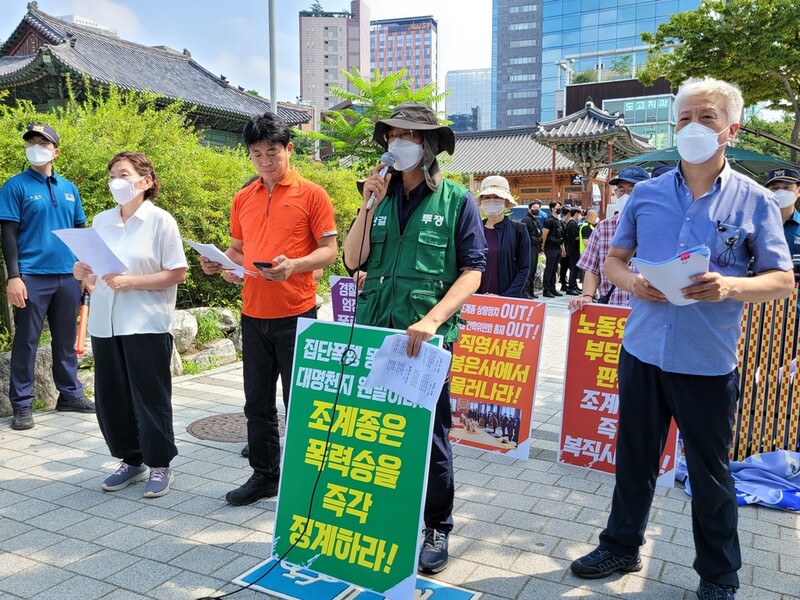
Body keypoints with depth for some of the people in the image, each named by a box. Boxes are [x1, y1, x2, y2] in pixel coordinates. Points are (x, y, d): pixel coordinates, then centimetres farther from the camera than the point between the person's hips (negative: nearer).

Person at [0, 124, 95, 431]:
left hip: (68, 276, 4)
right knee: (26, 341, 1)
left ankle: (70, 394, 23)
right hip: (32, 276, -4)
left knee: (66, 339, 12)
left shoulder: (69, 188, 12)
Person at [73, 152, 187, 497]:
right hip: (105, 324, 6)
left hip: (146, 325, -5)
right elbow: (95, 276, 16)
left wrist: (130, 281, -18)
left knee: (150, 399, 3)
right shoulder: (101, 221, 10)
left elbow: (177, 274, -11)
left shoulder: (160, 221, -6)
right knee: (110, 399, 10)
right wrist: (84, 275, -6)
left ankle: (159, 465, 18)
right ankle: (131, 461, 27)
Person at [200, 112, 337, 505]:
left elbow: (328, 250, -6)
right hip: (253, 314, 5)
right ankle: (264, 474, 28)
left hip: (296, 314, -5)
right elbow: (238, 249, 19)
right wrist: (220, 261, -3)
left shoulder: (311, 195, -4)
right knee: (257, 402, 13)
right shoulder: (242, 199, 12)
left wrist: (294, 264, -24)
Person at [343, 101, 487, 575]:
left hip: (425, 337, -4)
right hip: (373, 332, 4)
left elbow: (472, 272, -7)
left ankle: (437, 528, 27)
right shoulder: (380, 196, 10)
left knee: (429, 434, 8)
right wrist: (370, 205, -7)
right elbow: (353, 262, 3)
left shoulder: (456, 200, -1)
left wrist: (432, 320, -20)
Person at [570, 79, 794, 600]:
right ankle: (621, 547, 35)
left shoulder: (754, 200, -2)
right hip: (643, 352, 3)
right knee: (634, 458, 15)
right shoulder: (646, 194, 5)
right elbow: (614, 259, 12)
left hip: (709, 362, -2)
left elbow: (782, 281, -2)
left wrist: (730, 286, -23)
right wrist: (630, 280, -11)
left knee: (710, 471, 11)